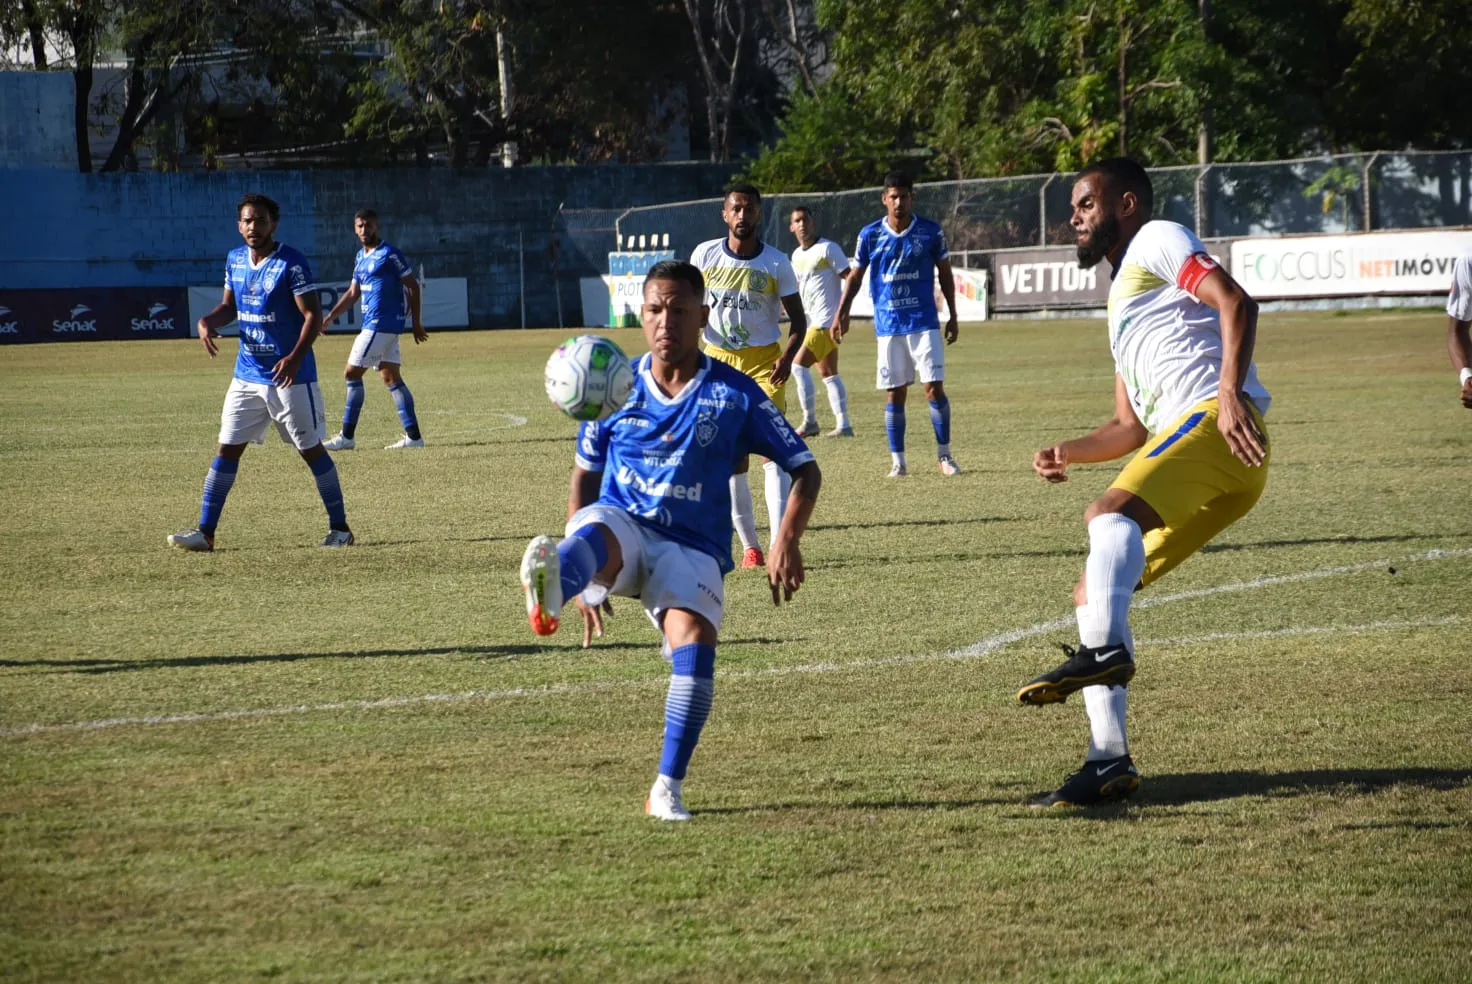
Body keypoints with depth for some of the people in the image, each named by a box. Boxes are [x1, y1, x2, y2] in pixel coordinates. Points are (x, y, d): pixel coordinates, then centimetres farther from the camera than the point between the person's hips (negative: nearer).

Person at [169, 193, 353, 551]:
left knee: (311, 450, 2)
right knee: (228, 449, 4)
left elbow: (313, 314, -15)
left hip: (289, 376, -6)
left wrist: (296, 357, -29)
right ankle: (205, 532, 7)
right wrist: (208, 321, -3)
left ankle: (340, 528, 13)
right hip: (247, 374, 6)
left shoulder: (291, 263, -14)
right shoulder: (235, 260, 6)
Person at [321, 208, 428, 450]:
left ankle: (347, 437, -3)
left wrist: (416, 322, -10)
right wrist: (330, 317, 17)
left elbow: (413, 287, -9)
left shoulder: (389, 254, -10)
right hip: (372, 323, 9)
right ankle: (413, 435, 7)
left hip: (381, 324, -9)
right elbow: (353, 292, 24)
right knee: (391, 376, 7)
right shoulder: (360, 257, 16)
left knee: (352, 373, -7)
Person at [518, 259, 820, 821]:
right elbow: (585, 473, 18)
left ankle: (667, 789, -19)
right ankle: (548, 593, -76)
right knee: (597, 532, -37)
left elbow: (805, 469, 4)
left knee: (695, 642, -29)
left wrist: (787, 539, -14)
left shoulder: (734, 395, 1)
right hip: (622, 527, 0)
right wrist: (585, 572, 7)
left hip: (693, 548, 0)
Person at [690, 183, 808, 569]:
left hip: (763, 362, -2)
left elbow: (798, 320, 1)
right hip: (718, 362, 2)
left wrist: (787, 358, -17)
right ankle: (749, 547, 13)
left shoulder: (776, 262, -4)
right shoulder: (705, 254, 1)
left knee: (772, 450, -14)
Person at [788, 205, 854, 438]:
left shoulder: (828, 249, -9)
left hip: (826, 320, -9)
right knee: (828, 373, 8)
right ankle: (844, 425, 10)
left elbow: (850, 278, -12)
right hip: (812, 321, 9)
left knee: (799, 366, -13)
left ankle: (809, 422, -8)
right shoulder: (796, 255, 15)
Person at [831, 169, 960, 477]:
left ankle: (944, 455, 5)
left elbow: (945, 273, 8)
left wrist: (953, 316, 8)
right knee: (895, 392, 3)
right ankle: (897, 461, 9)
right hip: (888, 325, 1)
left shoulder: (930, 231, -2)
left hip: (924, 322, -1)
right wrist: (841, 314, -5)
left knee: (934, 387, -6)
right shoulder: (870, 234, 0)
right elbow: (855, 276, 6)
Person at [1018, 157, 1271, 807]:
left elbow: (1235, 303, -10)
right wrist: (1068, 454, 16)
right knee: (1091, 593, 6)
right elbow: (1131, 427, 34)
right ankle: (1108, 761, 1)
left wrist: (1230, 393, -24)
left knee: (1111, 511, -33)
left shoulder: (1157, 241, 8)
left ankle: (1104, 651, -53)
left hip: (1213, 419, -9)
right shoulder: (1122, 298, 35)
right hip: (1179, 437, 9)